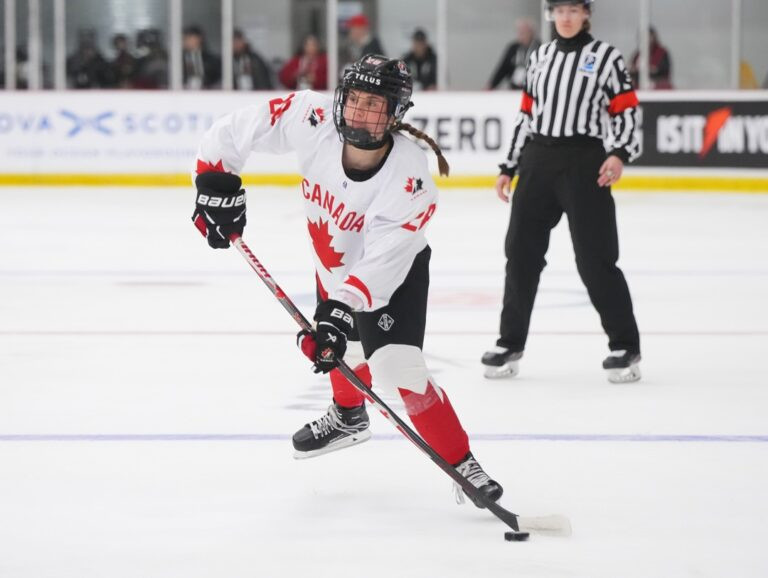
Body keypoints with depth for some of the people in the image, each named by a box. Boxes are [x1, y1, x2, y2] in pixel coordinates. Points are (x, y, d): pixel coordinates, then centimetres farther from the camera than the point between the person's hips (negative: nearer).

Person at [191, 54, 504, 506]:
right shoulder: (313, 120, -30)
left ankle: (462, 464, -7)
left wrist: (342, 312, -45)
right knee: (338, 347, 25)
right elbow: (241, 128, -16)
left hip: (394, 272, -5)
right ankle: (348, 417, 58)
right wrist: (217, 181, -19)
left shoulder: (409, 177, -38)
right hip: (334, 262, 5)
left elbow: (380, 264, -38)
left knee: (396, 365, -21)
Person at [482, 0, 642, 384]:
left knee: (595, 258, -7)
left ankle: (625, 347, 2)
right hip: (537, 161, 5)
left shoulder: (605, 57, -2)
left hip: (584, 165, -5)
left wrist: (620, 154, -18)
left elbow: (626, 111, -3)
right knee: (521, 251, 6)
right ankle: (510, 344, 16)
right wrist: (508, 168, 15)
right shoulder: (539, 57, 12)